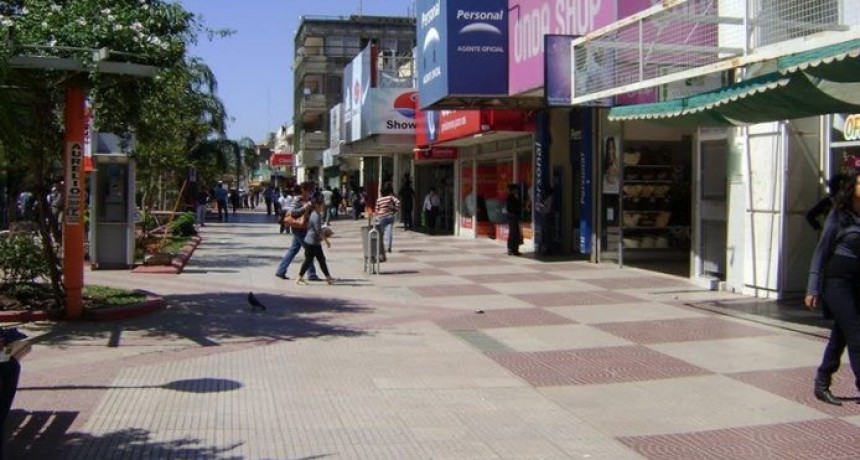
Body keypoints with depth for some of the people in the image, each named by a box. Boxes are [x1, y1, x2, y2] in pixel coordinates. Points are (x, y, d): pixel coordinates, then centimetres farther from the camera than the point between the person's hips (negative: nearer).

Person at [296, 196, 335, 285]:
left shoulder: (317, 214, 11)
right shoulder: (316, 216, -20)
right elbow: (319, 231, -22)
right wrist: (326, 241, -18)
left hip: (316, 242, 10)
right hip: (311, 242, -10)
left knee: (322, 260, 11)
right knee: (308, 260, -2)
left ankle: (328, 278, 15)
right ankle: (300, 278, 6)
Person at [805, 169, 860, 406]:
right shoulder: (839, 216, -6)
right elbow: (822, 251, -5)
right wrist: (813, 288, -8)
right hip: (837, 281, -6)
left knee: (840, 336, 11)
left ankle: (821, 384, 22)